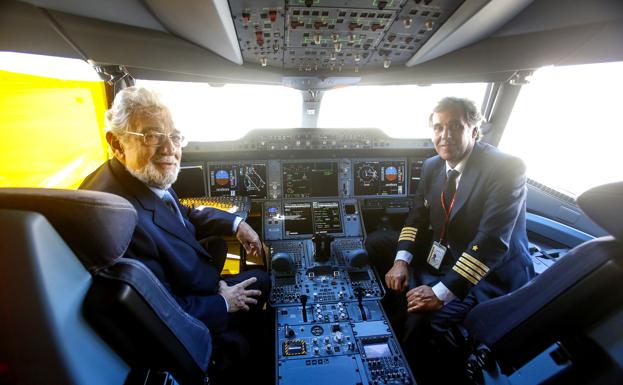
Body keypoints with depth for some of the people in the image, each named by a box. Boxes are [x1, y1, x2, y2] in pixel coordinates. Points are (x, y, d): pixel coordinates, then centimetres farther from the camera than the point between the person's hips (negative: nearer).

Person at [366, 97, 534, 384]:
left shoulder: (507, 168, -18)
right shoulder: (432, 166, 4)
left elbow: (492, 242, -27)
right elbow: (417, 217, 6)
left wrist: (442, 292, -31)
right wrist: (401, 261, -11)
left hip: (489, 274, -7)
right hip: (440, 257, 8)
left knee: (427, 321, -32)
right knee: (375, 243, 6)